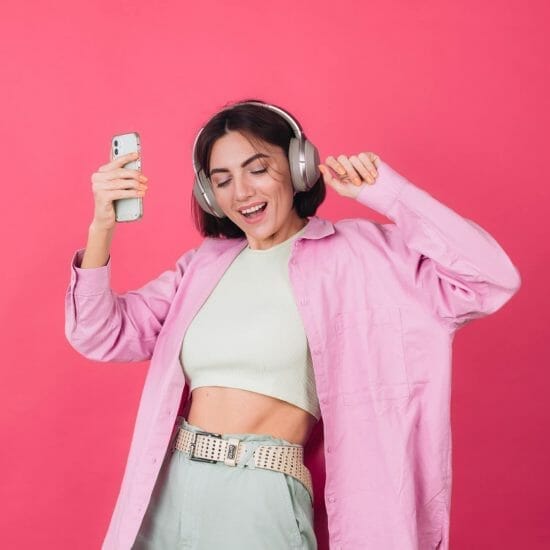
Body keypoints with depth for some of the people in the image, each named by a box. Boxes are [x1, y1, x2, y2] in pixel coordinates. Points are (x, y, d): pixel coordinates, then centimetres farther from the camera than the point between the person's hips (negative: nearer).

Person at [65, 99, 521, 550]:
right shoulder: (204, 264, 10)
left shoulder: (352, 252, -4)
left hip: (264, 502, -5)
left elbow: (491, 279, -14)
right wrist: (102, 228, -7)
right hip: (169, 493, 5)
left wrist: (382, 190, -12)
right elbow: (101, 336, 7)